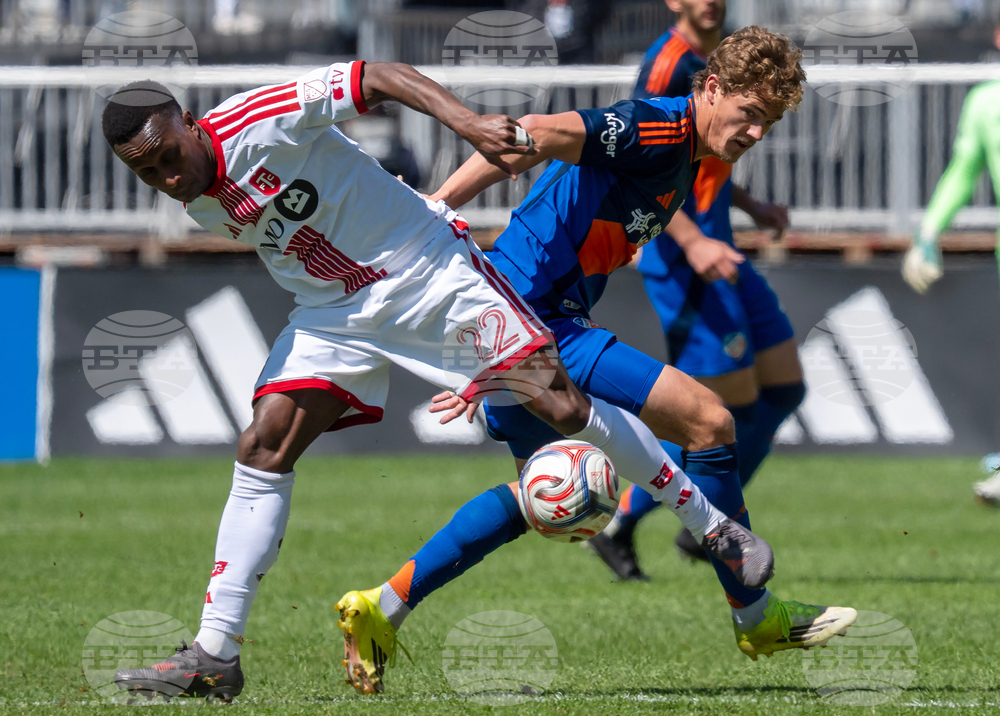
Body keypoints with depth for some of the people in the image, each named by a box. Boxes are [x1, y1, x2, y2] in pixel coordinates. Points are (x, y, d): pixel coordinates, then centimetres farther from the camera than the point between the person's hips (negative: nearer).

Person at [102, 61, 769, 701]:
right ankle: (215, 654, -8)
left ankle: (714, 526, 6)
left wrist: (465, 120, -39)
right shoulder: (200, 205, -2)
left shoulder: (259, 121, -24)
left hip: (428, 272, -6)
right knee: (262, 451, -10)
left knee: (564, 409, -12)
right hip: (333, 315, 6)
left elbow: (379, 78, -25)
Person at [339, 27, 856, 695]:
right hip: (533, 321, -11)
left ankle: (383, 608, 29)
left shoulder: (687, 161, 17)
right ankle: (757, 618, 1)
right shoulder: (659, 127, -15)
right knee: (707, 419, -12)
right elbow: (537, 134, -28)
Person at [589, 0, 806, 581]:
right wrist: (692, 243, -29)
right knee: (731, 404, -9)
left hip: (715, 250, 10)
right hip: (677, 255, -10)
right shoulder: (668, 64, -14)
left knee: (783, 390, 8)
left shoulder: (720, 63, 15)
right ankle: (619, 529, 3)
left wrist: (754, 207, 13)